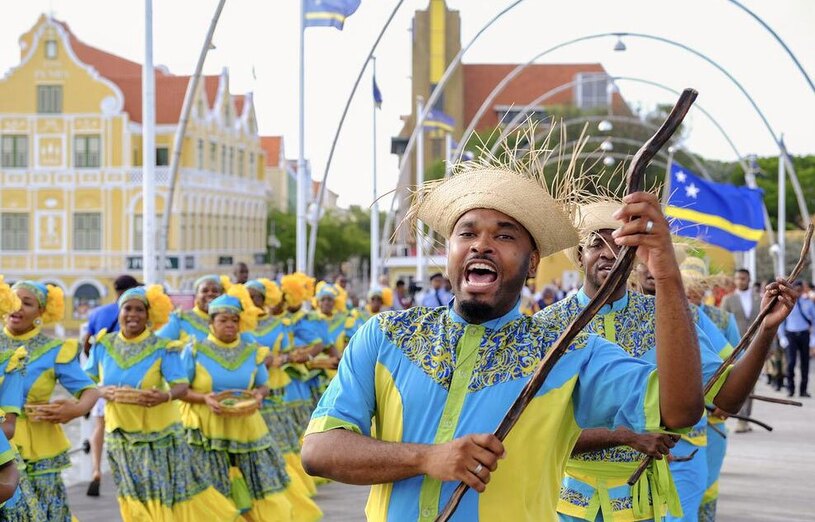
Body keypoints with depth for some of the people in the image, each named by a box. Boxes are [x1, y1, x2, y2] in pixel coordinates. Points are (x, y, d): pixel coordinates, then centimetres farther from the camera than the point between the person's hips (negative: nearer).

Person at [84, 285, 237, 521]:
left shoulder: (162, 348, -12)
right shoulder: (103, 345, -2)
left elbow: (182, 386, -20)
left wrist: (165, 396, -43)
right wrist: (103, 391, -19)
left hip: (159, 433, -3)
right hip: (122, 436, 3)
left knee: (173, 494, 3)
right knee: (136, 502, 14)